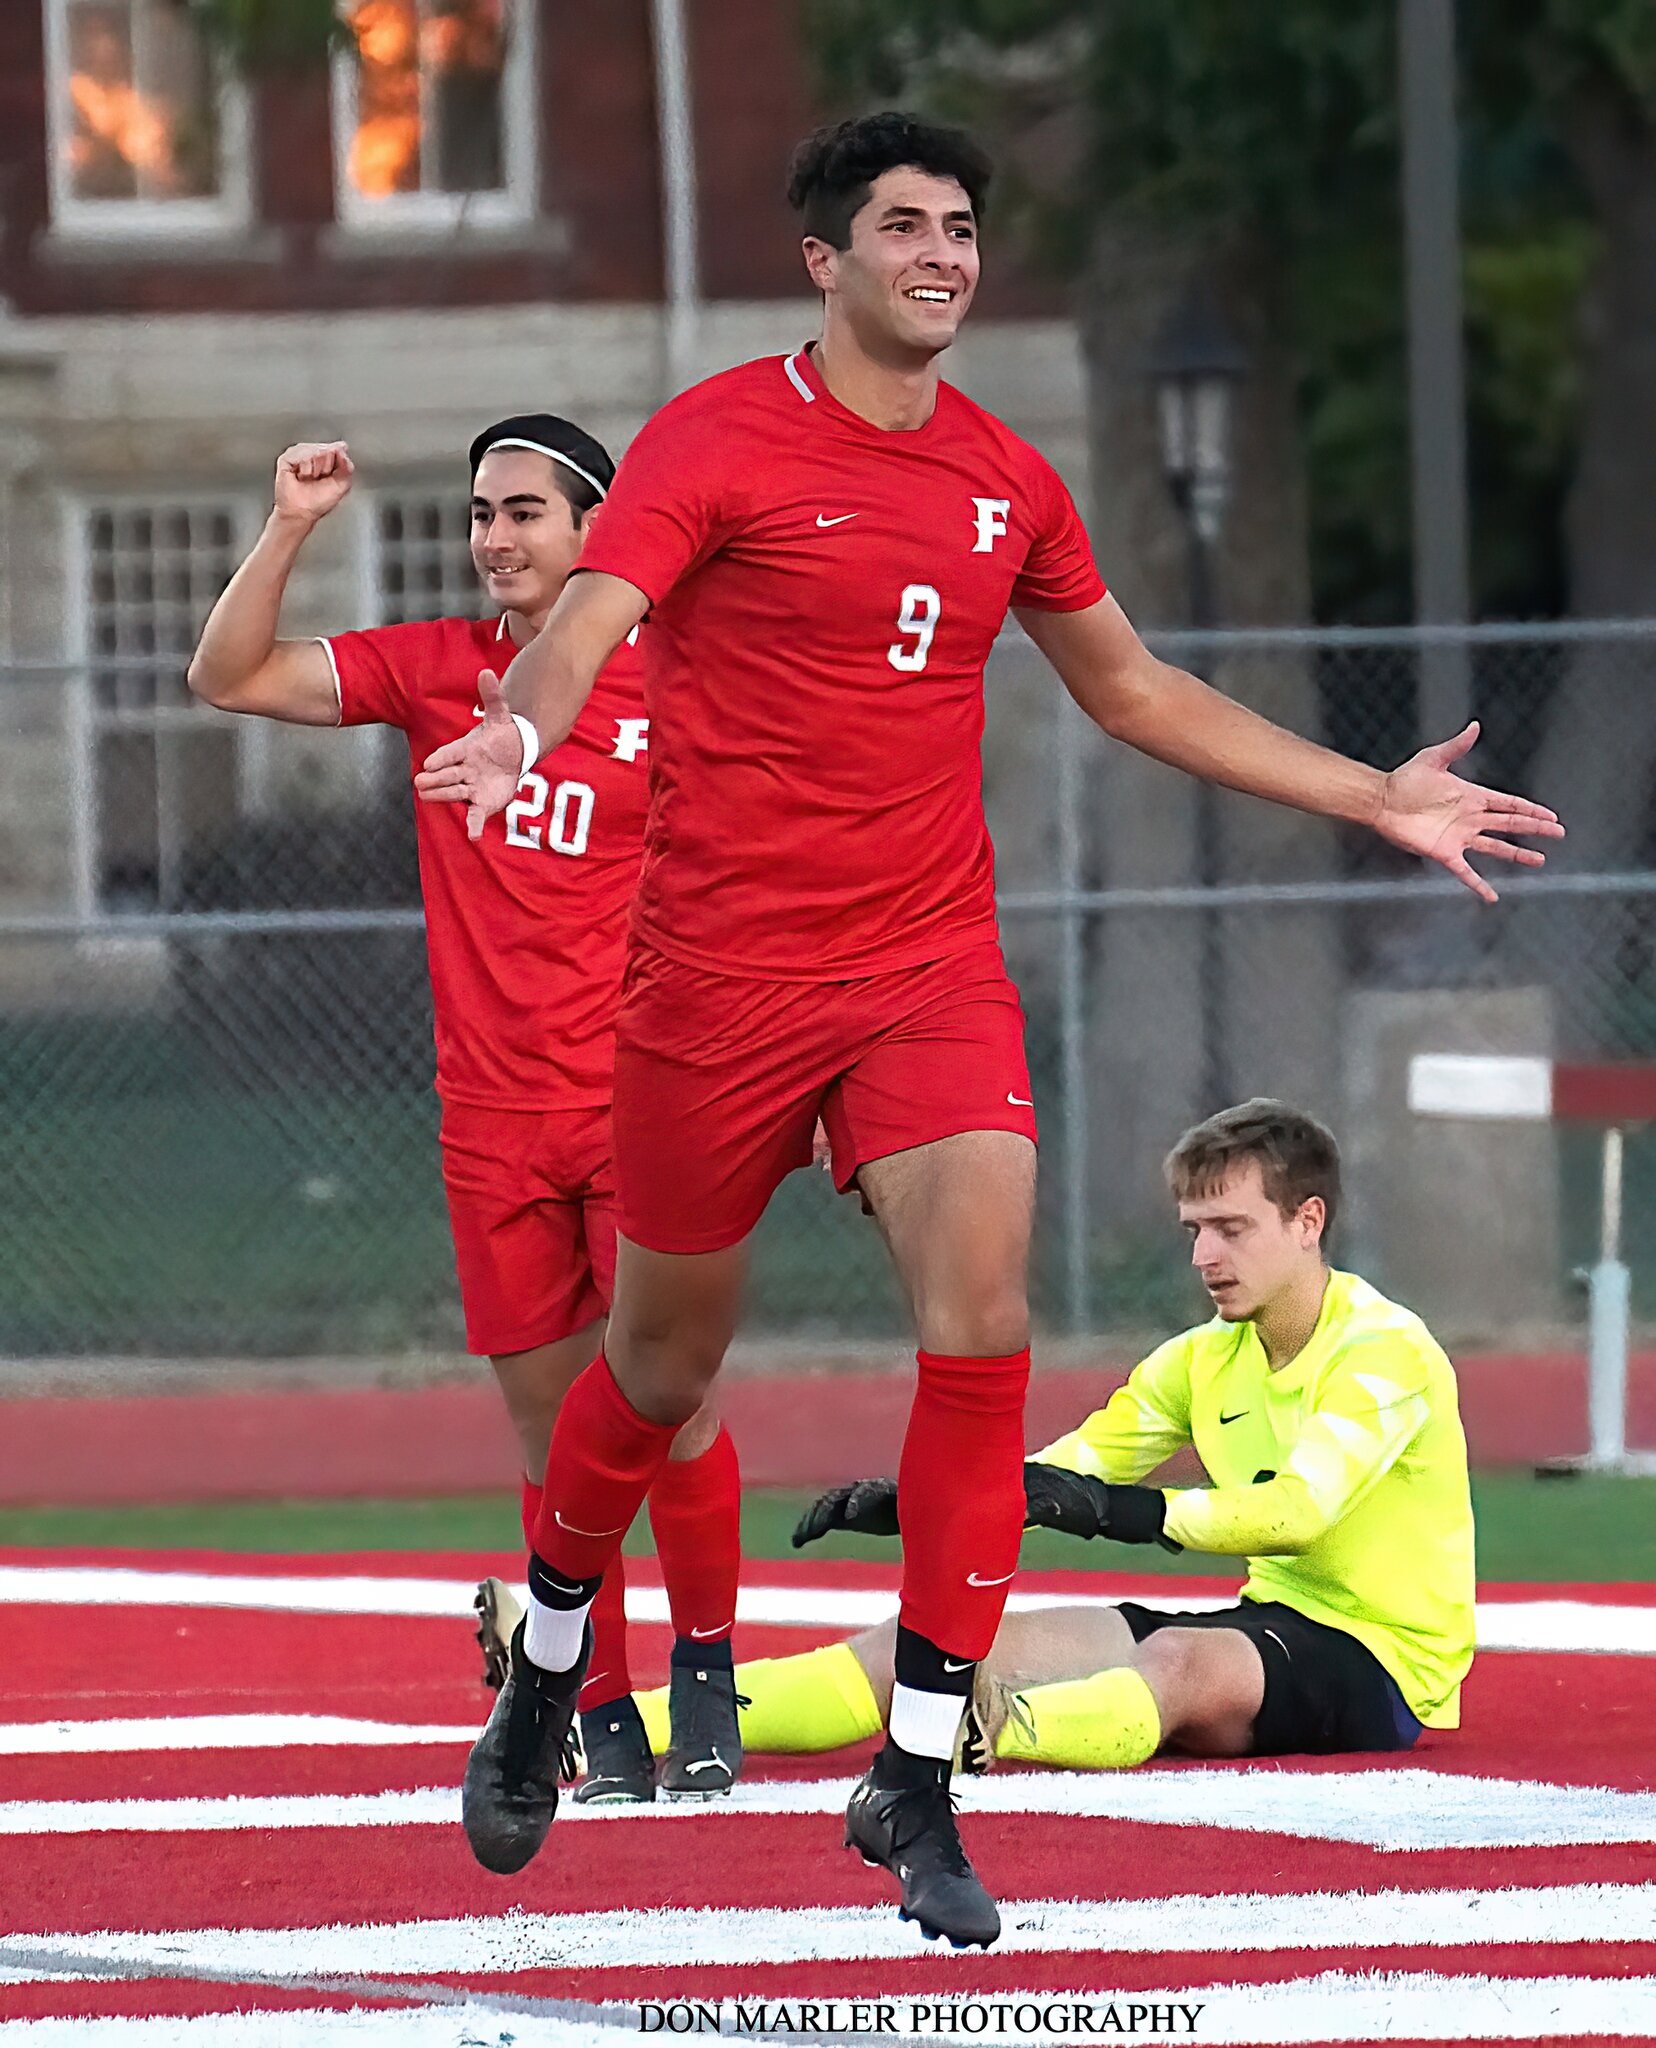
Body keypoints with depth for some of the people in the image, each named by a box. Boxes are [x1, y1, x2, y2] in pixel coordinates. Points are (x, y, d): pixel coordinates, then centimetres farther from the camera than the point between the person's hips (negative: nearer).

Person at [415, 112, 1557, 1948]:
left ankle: (916, 1781, -9)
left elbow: (1132, 690, 24)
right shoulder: (717, 440, -7)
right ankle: (545, 1668, 38)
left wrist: (1373, 798, 23)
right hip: (720, 969, -3)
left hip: (932, 968, 3)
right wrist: (513, 734, -44)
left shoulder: (1005, 484, 9)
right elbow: (583, 625, -21)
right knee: (663, 1363, 9)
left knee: (983, 1324, -16)